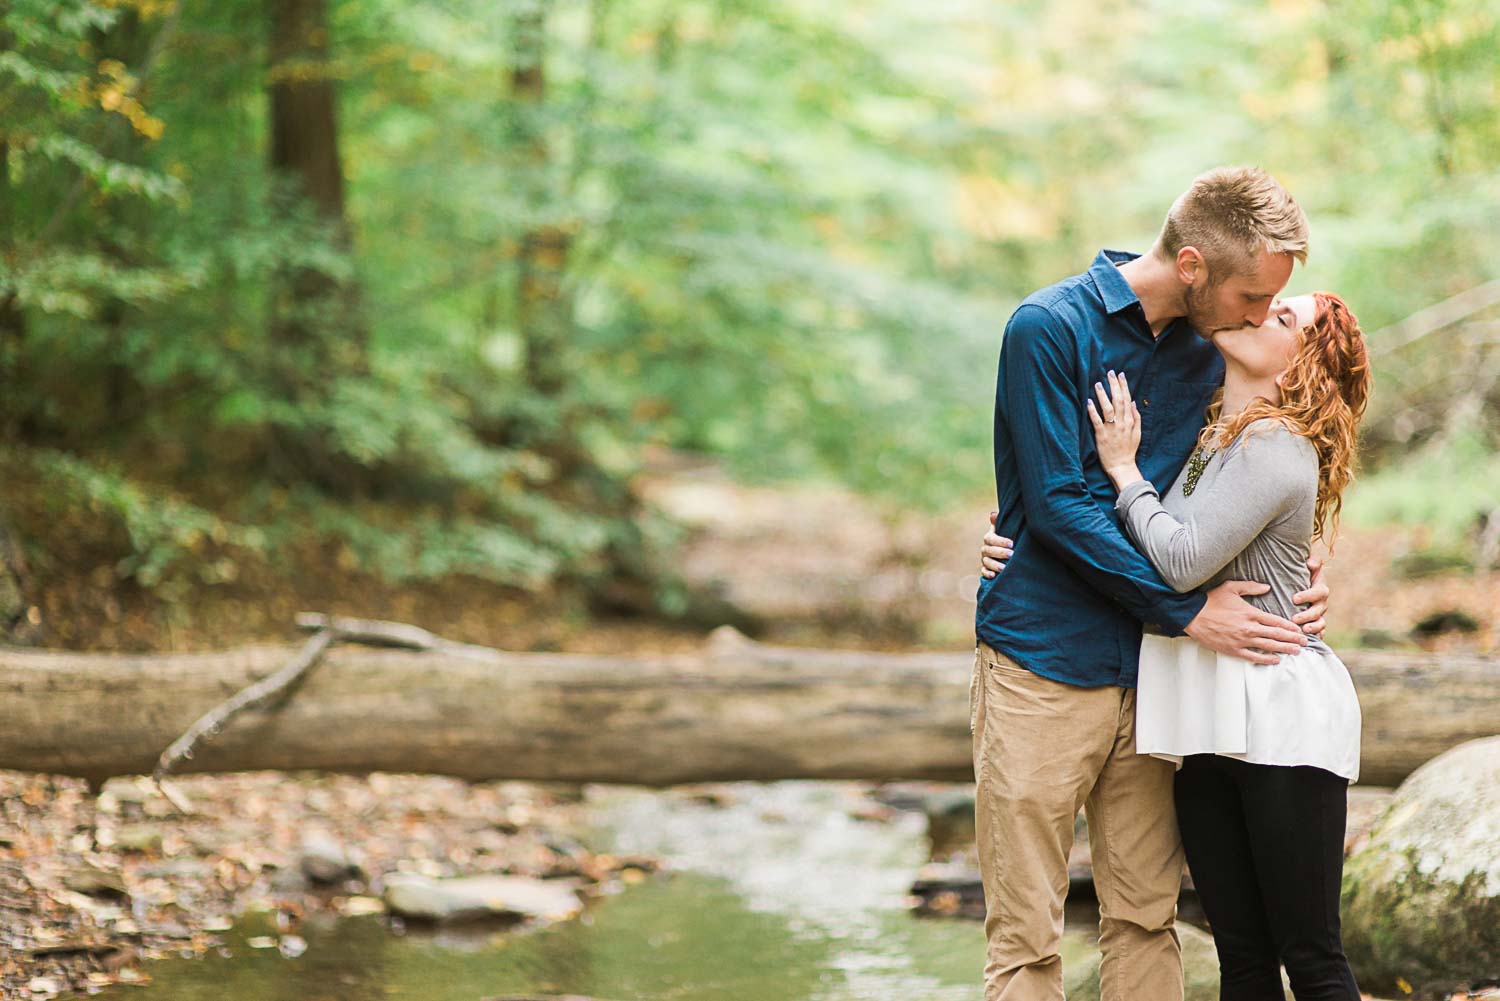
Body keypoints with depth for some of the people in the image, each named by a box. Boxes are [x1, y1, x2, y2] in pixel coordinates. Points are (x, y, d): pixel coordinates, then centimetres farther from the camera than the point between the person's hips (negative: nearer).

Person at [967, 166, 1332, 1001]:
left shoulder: (1208, 351, 10)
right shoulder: (1051, 328, -10)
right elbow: (1059, 506, -15)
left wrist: (1301, 571, 2)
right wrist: (1189, 610, -16)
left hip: (1147, 675, 6)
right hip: (1043, 670, -6)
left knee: (1148, 923, 6)